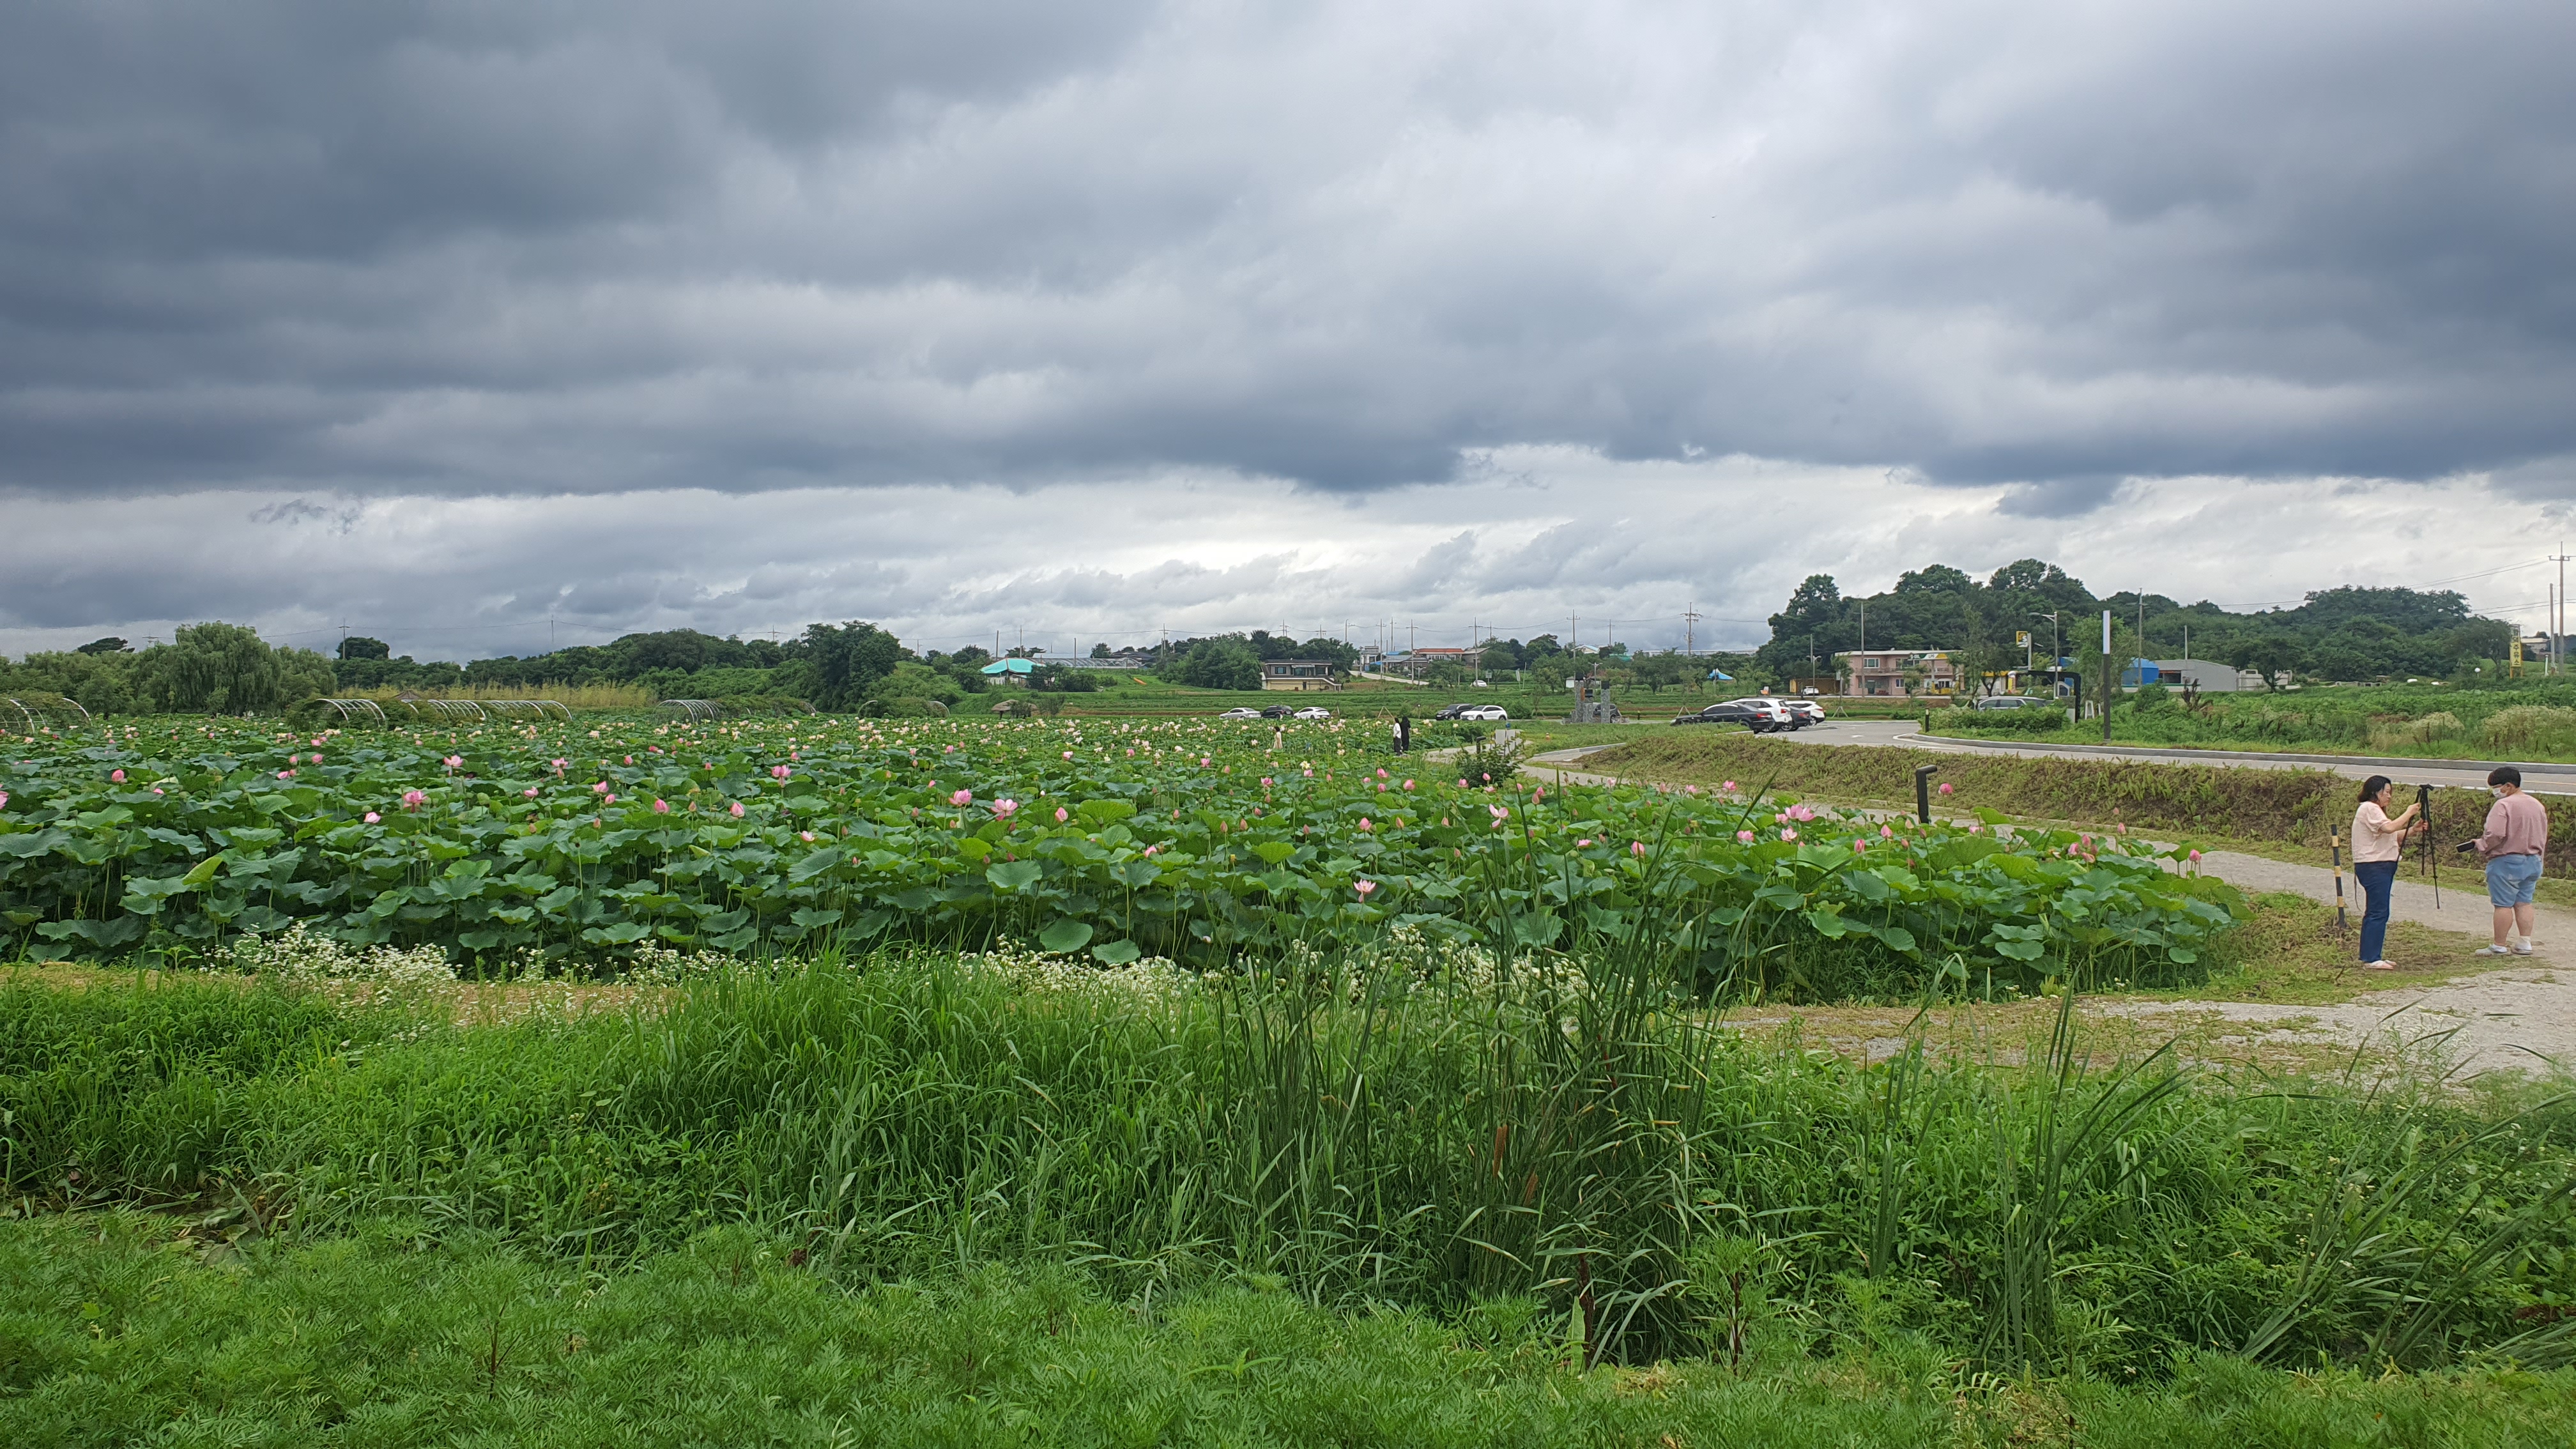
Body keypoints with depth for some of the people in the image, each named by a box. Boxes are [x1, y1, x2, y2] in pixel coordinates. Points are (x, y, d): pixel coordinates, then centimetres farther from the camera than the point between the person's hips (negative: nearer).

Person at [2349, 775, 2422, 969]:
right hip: (2373, 867, -11)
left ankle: (2369, 956, 15)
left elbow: (2393, 836, 21)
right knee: (2378, 912, -12)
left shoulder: (2374, 810, 22)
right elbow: (2389, 828, -26)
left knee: (2374, 913, 12)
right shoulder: (2369, 809, -11)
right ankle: (2372, 959, -12)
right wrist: (2408, 813, -15)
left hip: (2381, 867, 11)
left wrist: (2412, 829, 7)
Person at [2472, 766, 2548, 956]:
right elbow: (2543, 837, 16)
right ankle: (2525, 943, 13)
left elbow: (2495, 835, -24)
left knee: (2503, 904, -2)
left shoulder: (2503, 805, -16)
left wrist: (2481, 845, -8)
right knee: (2523, 902, 13)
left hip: (2506, 862, -8)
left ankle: (2500, 946, 2)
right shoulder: (2537, 805, 11)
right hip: (2533, 861, 8)